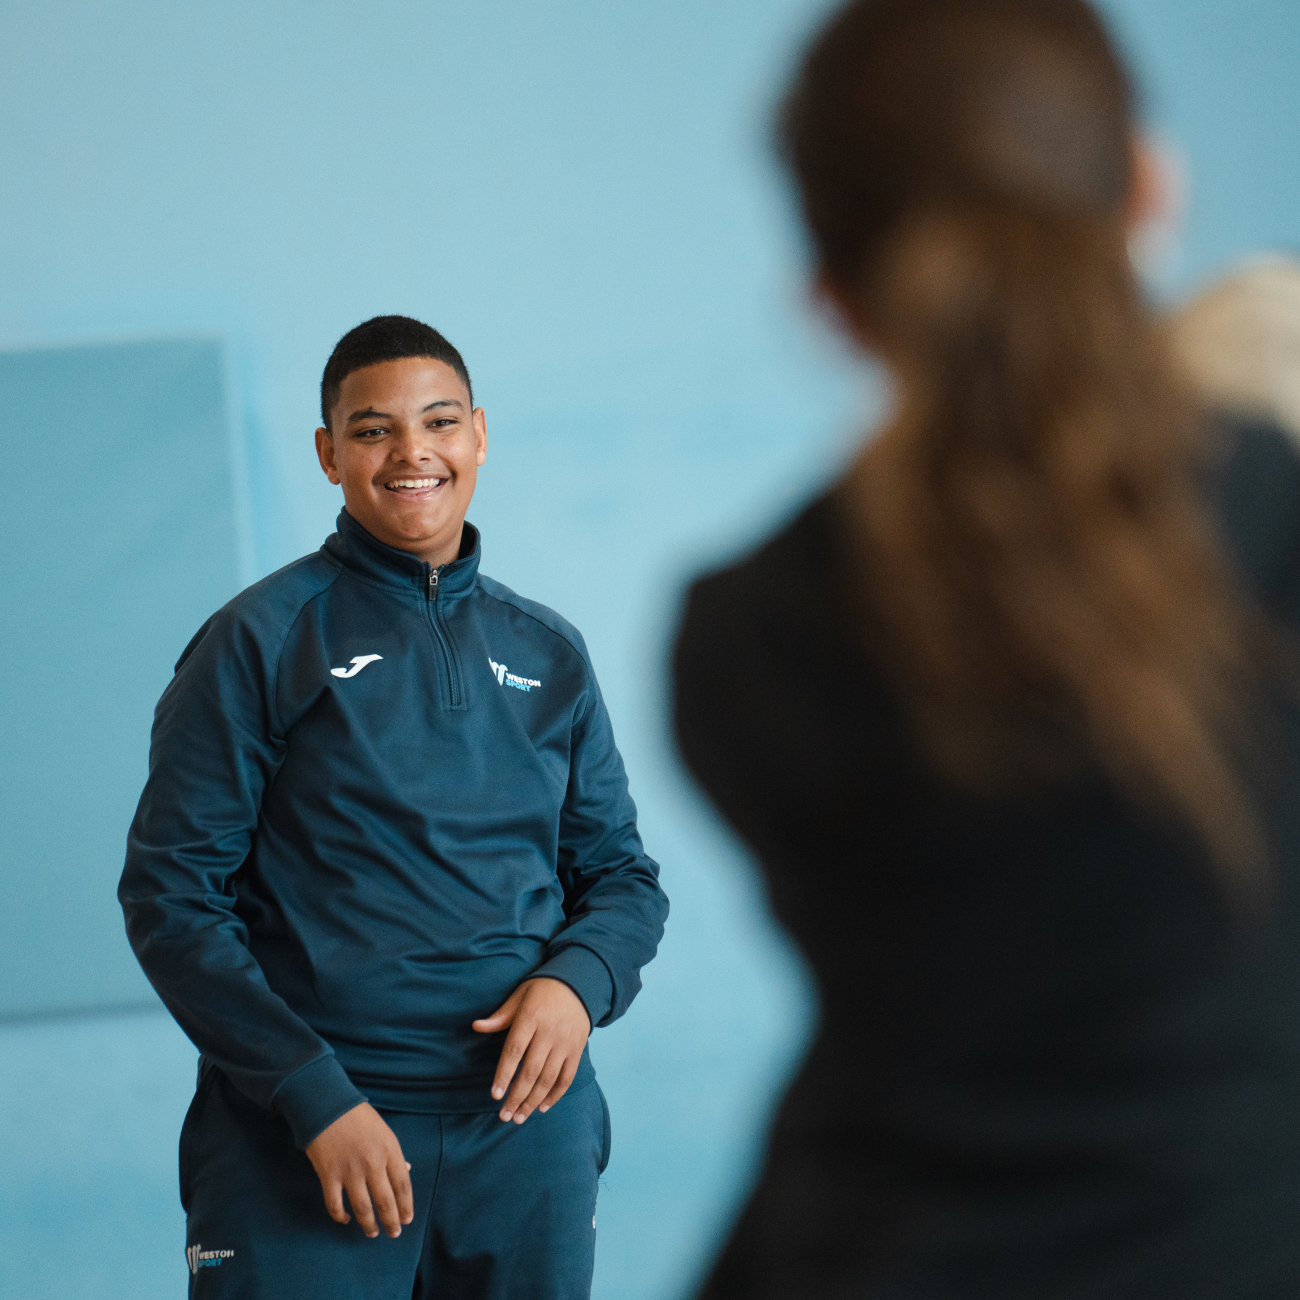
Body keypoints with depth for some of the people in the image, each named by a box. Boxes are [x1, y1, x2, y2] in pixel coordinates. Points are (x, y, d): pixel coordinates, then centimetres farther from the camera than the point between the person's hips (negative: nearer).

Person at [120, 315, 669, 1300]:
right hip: (304, 1144, -4)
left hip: (526, 1122, 4)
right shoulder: (260, 644, -1)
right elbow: (170, 893, -5)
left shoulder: (548, 654, 12)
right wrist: (314, 1096, -14)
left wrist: (579, 980, -6)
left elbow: (621, 871, 17)